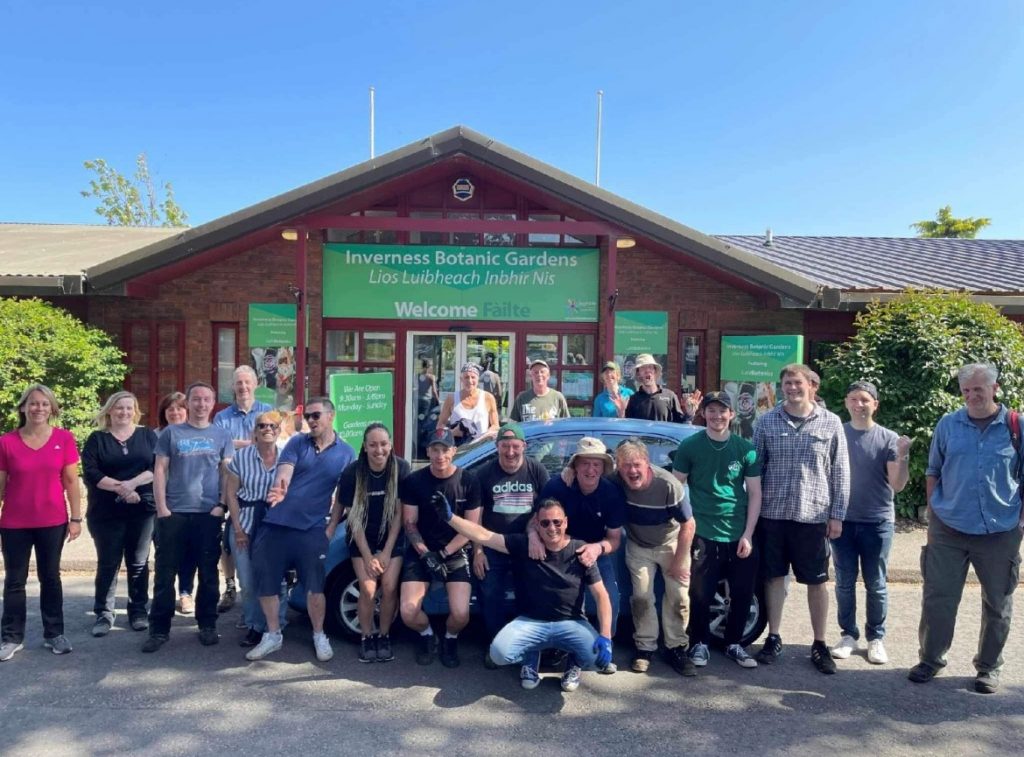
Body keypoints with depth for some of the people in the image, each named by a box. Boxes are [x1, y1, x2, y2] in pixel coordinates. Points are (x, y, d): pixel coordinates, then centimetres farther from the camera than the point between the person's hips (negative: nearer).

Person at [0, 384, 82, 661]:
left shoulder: (64, 439, -3)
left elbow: (71, 482, 0)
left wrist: (76, 518, -3)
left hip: (53, 522, 0)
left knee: (50, 577, 12)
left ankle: (54, 634, 23)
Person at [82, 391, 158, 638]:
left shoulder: (148, 436, 7)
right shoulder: (97, 439, 5)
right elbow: (90, 473, -6)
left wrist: (132, 483, -17)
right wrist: (120, 487, -16)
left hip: (143, 510, 1)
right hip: (106, 513, 0)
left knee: (138, 563, 7)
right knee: (108, 563, 3)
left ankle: (139, 611, 16)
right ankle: (104, 614, 13)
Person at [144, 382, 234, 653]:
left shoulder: (222, 436, 7)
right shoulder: (171, 433, 5)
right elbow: (160, 471, 2)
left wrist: (222, 505, -5)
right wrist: (161, 507, -6)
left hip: (209, 514, 1)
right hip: (173, 513, 0)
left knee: (208, 573, 8)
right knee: (165, 573, 4)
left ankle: (207, 625, 19)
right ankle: (159, 629, 14)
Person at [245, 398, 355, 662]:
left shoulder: (346, 453, 3)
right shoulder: (297, 442, 2)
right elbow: (284, 472, -14)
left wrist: (332, 526, 1)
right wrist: (280, 489, -36)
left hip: (312, 528, -1)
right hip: (276, 523, 2)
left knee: (315, 585, 1)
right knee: (266, 581, 7)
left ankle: (319, 636, 21)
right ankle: (273, 635, 25)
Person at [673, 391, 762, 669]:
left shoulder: (745, 448, 2)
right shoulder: (689, 446, -2)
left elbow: (755, 494, 4)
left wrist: (748, 534, -3)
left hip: (739, 536, 2)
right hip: (703, 534, -2)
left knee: (742, 594, 8)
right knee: (701, 595, 3)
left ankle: (734, 644, 27)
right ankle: (699, 643, 23)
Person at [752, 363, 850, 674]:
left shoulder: (831, 423, 0)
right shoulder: (767, 422, 2)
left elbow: (840, 472, 2)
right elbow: (755, 468, 5)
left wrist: (837, 514, -1)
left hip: (814, 516, -1)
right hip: (773, 514, 1)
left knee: (817, 582, 9)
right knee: (774, 576, 10)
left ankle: (819, 644, 22)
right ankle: (773, 639, 23)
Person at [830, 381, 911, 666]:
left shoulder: (888, 438, -2)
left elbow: (897, 485, -6)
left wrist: (903, 457, -20)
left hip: (877, 522, -1)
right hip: (843, 520, 1)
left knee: (875, 585, 8)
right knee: (845, 582, 8)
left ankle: (876, 638, 21)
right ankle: (848, 634, 20)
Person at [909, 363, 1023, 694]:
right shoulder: (948, 424, 1)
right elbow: (933, 473, 9)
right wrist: (933, 515, 5)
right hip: (948, 529, 1)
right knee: (937, 597, 5)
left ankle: (989, 667, 29)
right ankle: (931, 659, 21)